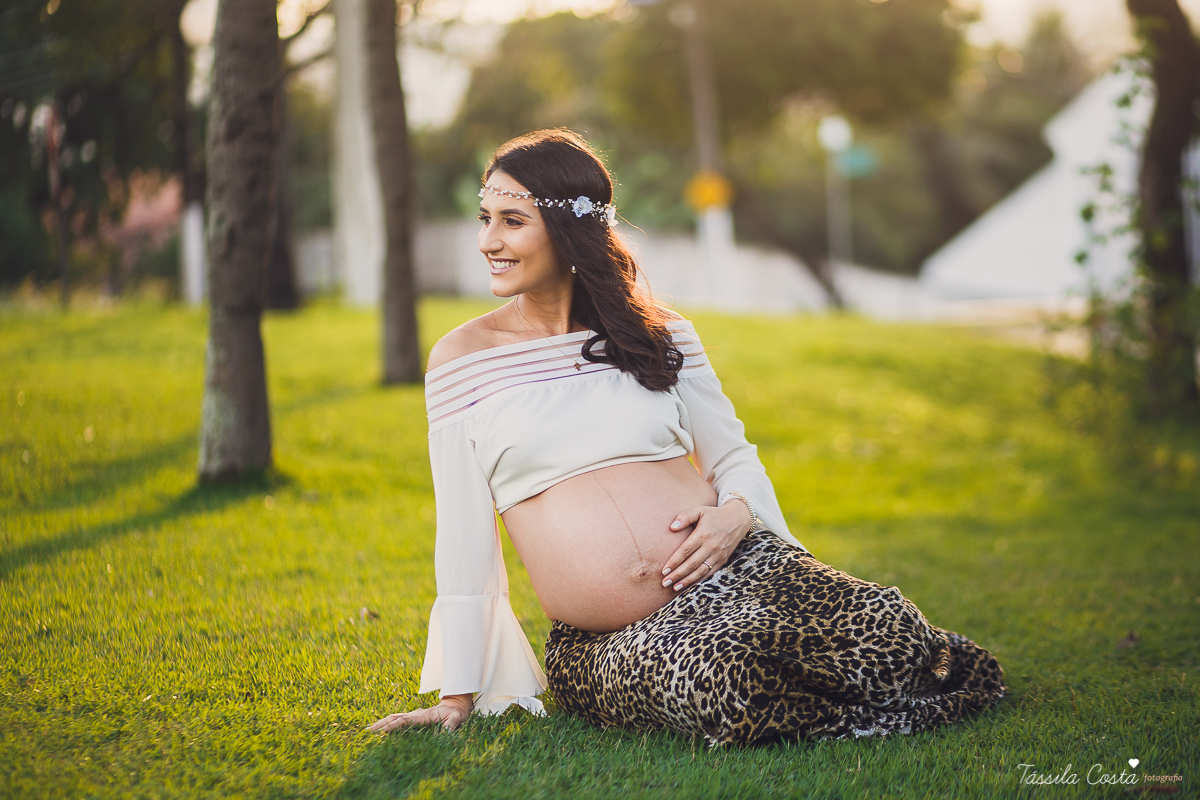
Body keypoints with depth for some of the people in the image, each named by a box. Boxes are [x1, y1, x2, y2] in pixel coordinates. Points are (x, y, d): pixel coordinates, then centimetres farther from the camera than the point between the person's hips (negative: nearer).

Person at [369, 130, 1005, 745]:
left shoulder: (656, 334, 10)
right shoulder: (460, 358, 5)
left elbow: (735, 458, 16)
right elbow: (463, 536, 4)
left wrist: (735, 513, -8)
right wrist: (459, 697, 3)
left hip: (734, 566, 2)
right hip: (611, 639, -2)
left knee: (889, 636, -25)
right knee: (722, 681, -36)